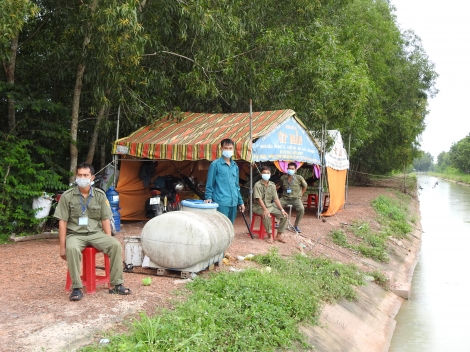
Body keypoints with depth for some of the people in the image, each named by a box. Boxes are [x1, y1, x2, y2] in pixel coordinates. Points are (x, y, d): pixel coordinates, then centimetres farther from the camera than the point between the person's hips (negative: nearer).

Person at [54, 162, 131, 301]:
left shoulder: (100, 195, 5)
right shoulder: (67, 196, -2)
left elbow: (105, 219, 7)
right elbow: (62, 222, -2)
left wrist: (108, 242, -1)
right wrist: (62, 247, -6)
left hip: (96, 233, 2)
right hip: (75, 234, -2)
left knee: (116, 245, -24)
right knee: (72, 249, -37)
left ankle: (117, 285, -13)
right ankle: (76, 288, -25)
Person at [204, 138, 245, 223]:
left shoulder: (235, 165, 14)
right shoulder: (215, 164, -3)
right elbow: (210, 184, -2)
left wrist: (240, 201, 18)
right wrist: (209, 198, -12)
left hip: (233, 203, 6)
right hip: (221, 203, -6)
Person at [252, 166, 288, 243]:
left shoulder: (272, 185, 5)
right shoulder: (257, 185, -12)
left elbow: (276, 199, 4)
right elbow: (259, 199, -20)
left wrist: (282, 209, -6)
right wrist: (265, 209, -33)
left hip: (270, 206, 6)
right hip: (259, 207, -6)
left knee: (284, 215, -11)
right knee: (266, 215, -37)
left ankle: (279, 235, -3)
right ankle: (270, 235, -24)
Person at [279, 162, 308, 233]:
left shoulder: (299, 178, -7)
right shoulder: (283, 178, 1)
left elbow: (305, 186, 9)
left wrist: (300, 195, 7)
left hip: (295, 199, -2)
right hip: (285, 198, 2)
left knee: (301, 209, -32)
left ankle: (296, 225, -10)